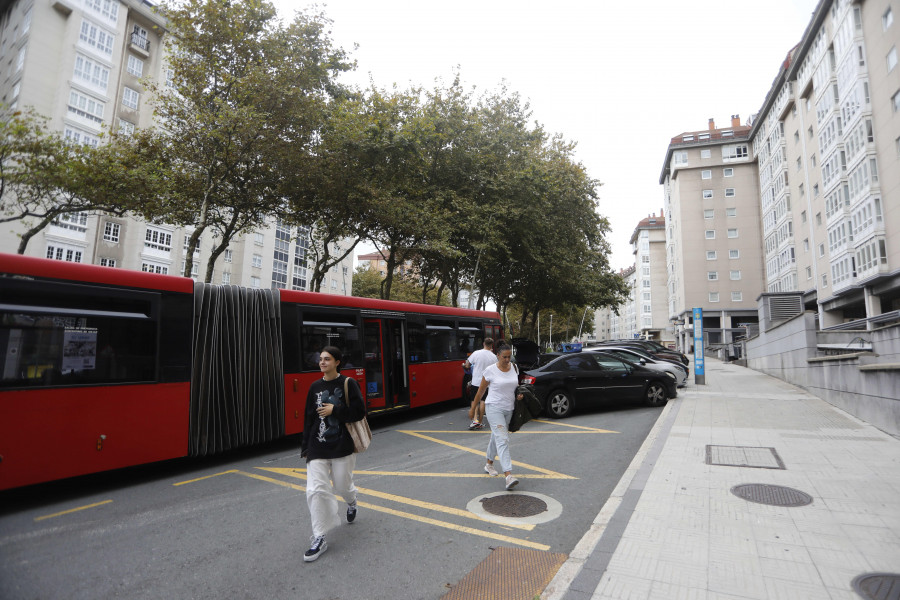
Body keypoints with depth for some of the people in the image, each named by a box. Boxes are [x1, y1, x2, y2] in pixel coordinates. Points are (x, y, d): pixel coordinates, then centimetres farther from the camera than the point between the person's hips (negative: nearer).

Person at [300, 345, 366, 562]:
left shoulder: (348, 384, -8)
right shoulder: (315, 387, 5)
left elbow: (360, 411, -10)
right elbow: (309, 418, 9)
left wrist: (335, 410, -17)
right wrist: (306, 447, 8)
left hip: (342, 446, -3)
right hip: (318, 448, 3)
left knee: (342, 485, 11)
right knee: (316, 490, -5)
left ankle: (351, 503, 48)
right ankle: (319, 539, 8)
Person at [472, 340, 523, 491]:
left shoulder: (514, 368, 3)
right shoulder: (490, 371, -12)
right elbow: (481, 390, -2)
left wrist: (520, 394, -2)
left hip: (509, 409, 5)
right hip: (494, 408, -5)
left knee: (496, 437, 19)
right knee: (502, 440, -15)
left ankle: (489, 464, 38)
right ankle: (508, 475, -19)